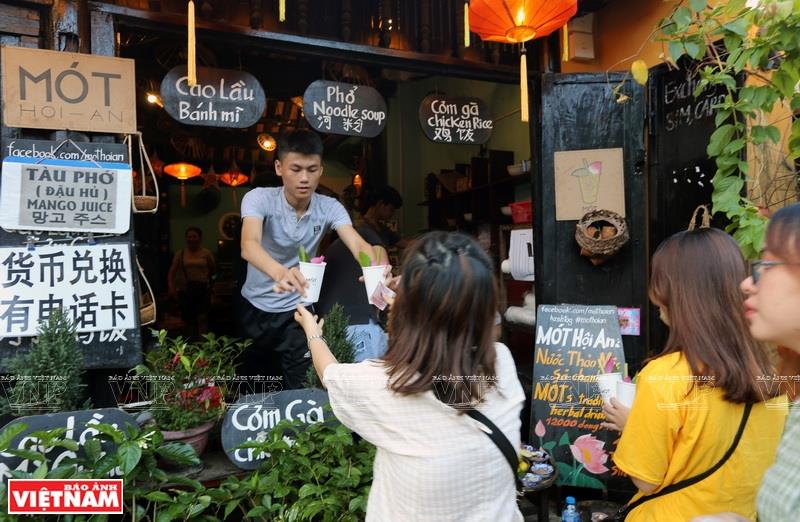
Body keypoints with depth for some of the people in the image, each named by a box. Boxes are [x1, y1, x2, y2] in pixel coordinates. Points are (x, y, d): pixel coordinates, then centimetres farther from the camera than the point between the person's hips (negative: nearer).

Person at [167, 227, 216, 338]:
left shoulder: (206, 253, 2)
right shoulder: (180, 254, 6)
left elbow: (214, 270, 10)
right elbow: (171, 272, -1)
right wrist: (171, 287, -13)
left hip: (203, 289, -2)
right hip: (185, 290, 2)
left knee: (202, 318, -12)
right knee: (188, 320, 11)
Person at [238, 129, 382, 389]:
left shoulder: (329, 207, -13)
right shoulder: (259, 198, -21)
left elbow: (358, 245, -28)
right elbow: (249, 246, -39)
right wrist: (279, 272, -61)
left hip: (297, 310, 1)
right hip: (254, 308, 0)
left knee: (301, 388, 0)